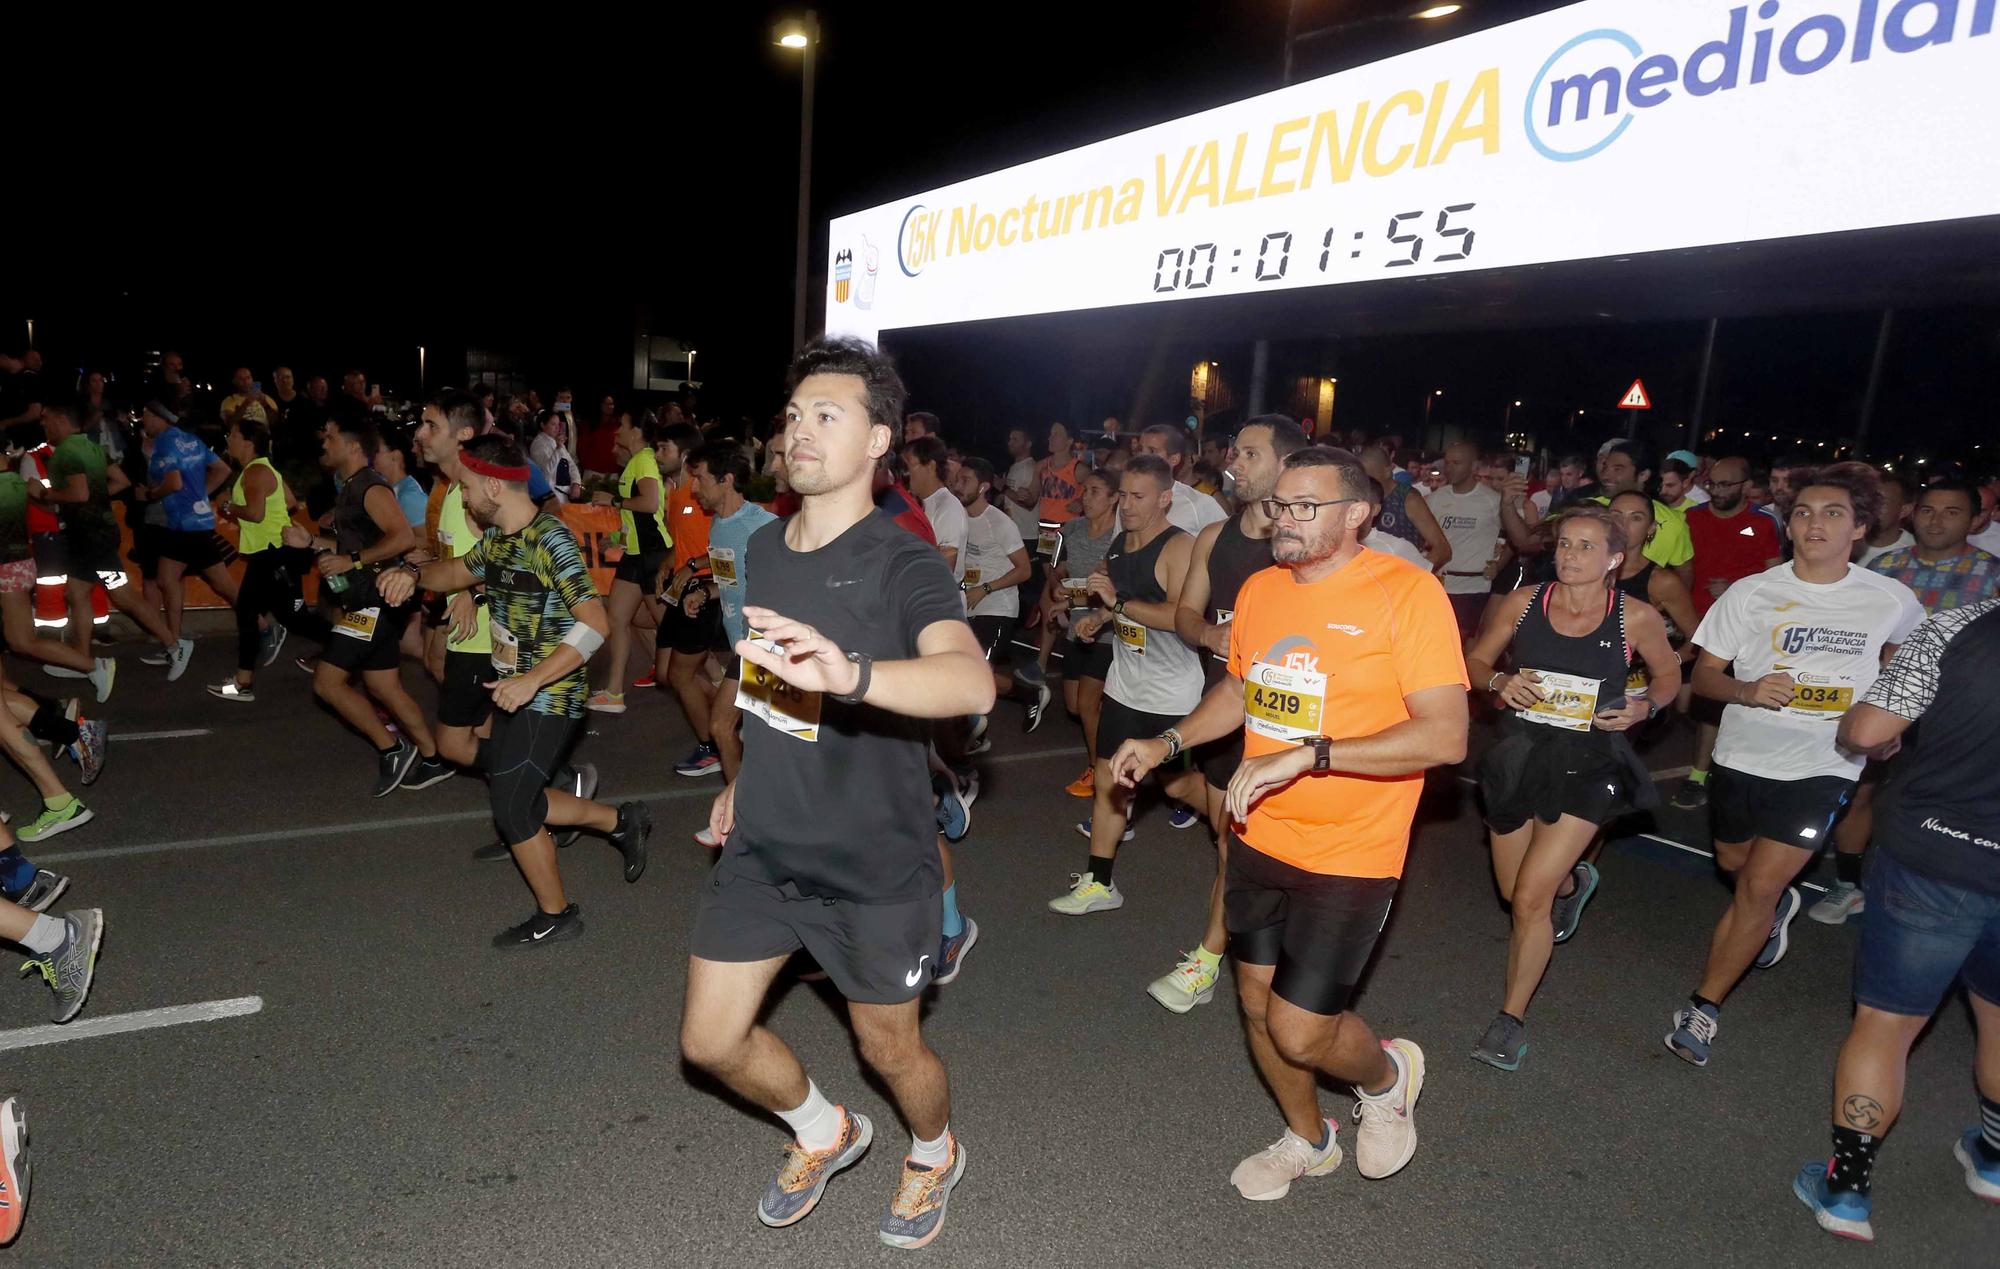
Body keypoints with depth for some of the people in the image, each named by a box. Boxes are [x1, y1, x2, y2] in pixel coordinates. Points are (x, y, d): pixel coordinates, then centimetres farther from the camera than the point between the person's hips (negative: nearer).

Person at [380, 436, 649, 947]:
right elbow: (458, 571, 25)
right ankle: (622, 821, 27)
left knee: (512, 808, -1)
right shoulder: (496, 538, 6)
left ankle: (555, 915, 17)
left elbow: (594, 624, -28)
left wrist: (531, 681, -32)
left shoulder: (550, 541, -21)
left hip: (549, 699, -9)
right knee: (515, 797, 15)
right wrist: (413, 574, 3)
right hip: (516, 692, 9)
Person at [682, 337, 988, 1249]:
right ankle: (825, 1132, 43)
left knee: (888, 1048, 13)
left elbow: (972, 682, -39)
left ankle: (934, 1154, 49)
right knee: (710, 1041, 12)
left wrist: (850, 672, -56)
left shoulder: (905, 566, -19)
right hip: (761, 845, 6)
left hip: (874, 865, -6)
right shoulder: (764, 547, 3)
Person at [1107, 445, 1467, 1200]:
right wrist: (1167, 743, 6)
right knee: (1257, 1001, 17)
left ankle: (1387, 1075, 32)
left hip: (1348, 855, -6)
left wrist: (1308, 755, -29)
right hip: (1259, 840, 6)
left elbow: (1445, 735, -22)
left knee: (1299, 1032, -4)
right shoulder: (1260, 589, 3)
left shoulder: (1405, 592, -17)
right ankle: (1307, 1141, 45)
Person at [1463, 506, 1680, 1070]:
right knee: (1512, 890, 18)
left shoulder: (1637, 616, -9)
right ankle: (1573, 882, 56)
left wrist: (1644, 706, -11)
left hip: (1586, 766, -3)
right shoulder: (1523, 602, -6)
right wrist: (1499, 681, -16)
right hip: (1518, 754, 3)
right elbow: (1475, 660, 5)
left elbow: (1668, 674, 9)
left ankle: (1511, 1019, 12)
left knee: (1529, 900, -9)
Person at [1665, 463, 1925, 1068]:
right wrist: (1748, 690, -23)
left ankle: (1703, 1006, 4)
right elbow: (1703, 675, -3)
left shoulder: (1891, 600, -4)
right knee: (1732, 864, 21)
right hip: (1744, 755, 2)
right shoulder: (1751, 593, -7)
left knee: (1758, 887, -9)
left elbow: (1901, 653, 19)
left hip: (1822, 766, -2)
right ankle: (1780, 906, 57)